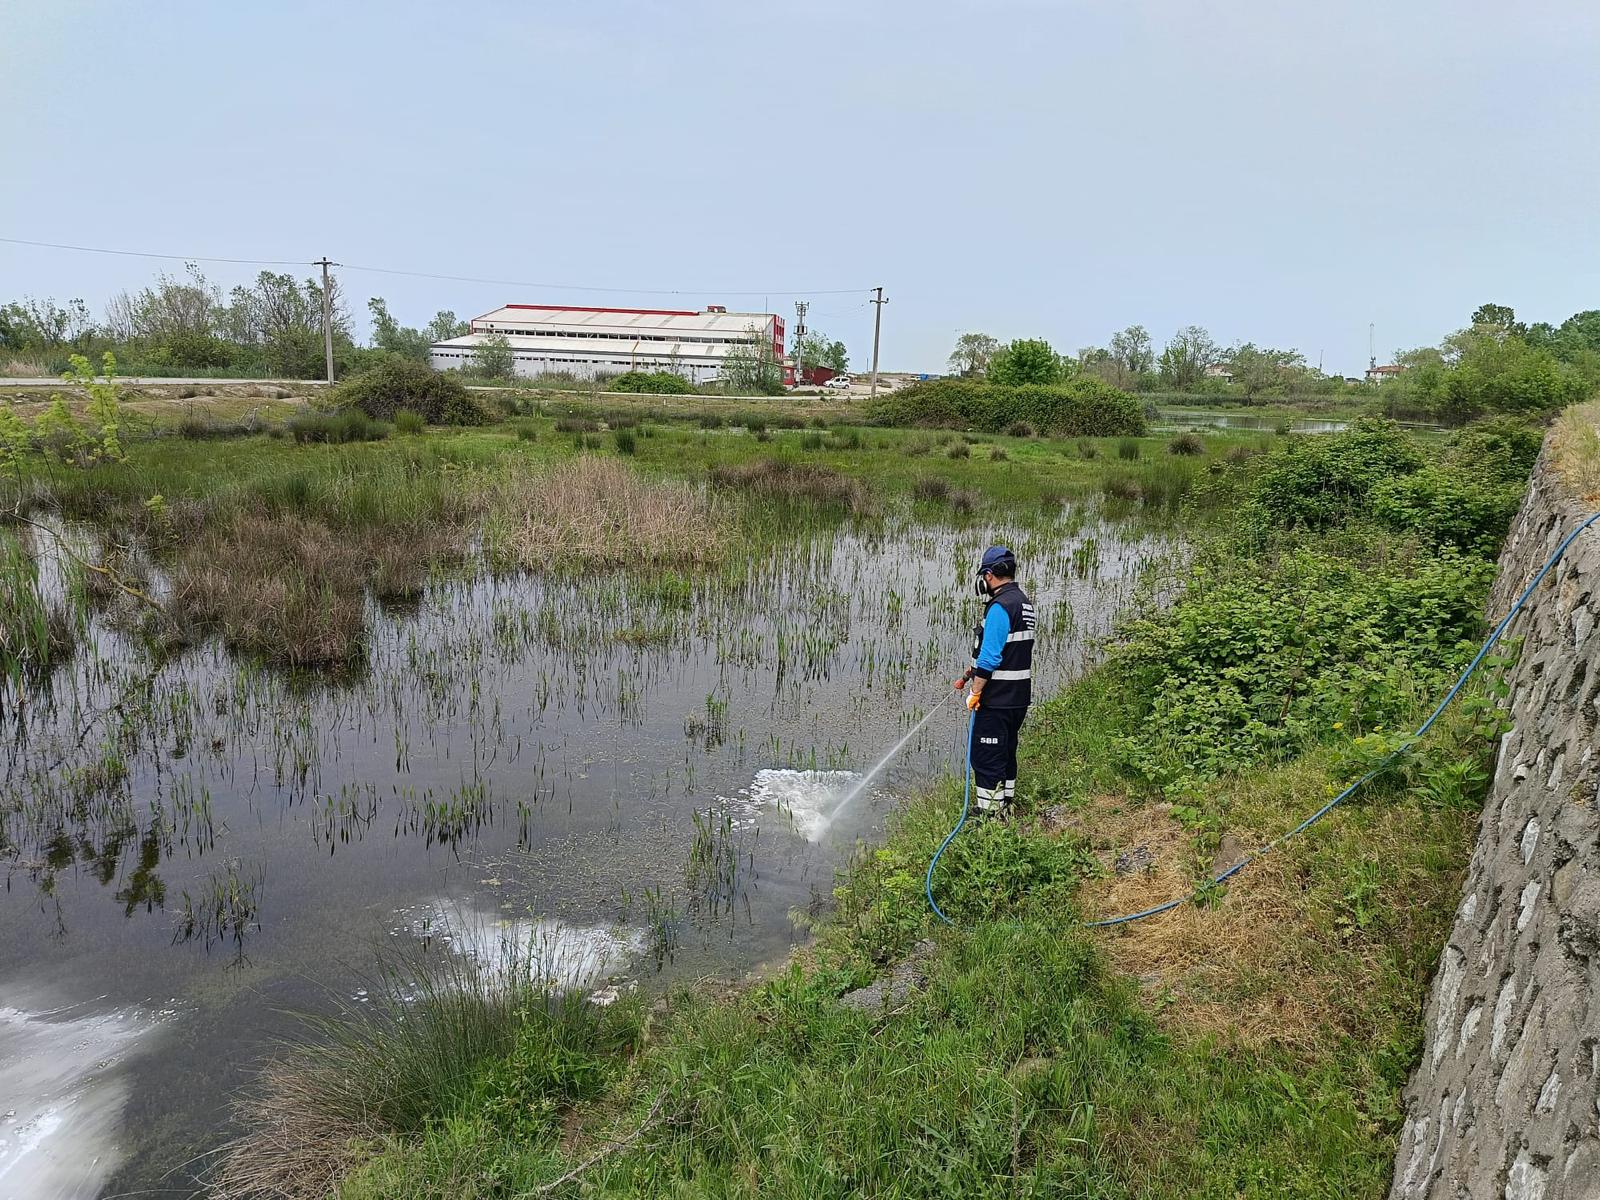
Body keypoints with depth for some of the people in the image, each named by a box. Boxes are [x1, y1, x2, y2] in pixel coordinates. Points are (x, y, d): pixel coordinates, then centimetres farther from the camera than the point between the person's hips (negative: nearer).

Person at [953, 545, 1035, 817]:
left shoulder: (1000, 607, -19)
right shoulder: (1024, 603, 13)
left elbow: (990, 658, -24)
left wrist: (975, 692, -15)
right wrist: (967, 675, 22)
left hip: (996, 700, -10)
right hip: (1019, 698, 10)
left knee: (986, 758, -1)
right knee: (1006, 754, 19)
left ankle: (988, 813, 6)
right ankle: (1005, 809, 30)